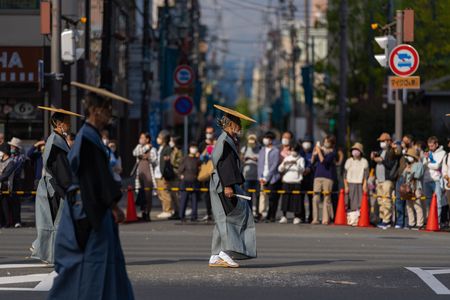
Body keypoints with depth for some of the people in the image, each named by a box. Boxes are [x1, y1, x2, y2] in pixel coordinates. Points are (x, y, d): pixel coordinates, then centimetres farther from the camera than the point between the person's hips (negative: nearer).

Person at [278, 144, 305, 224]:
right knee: (285, 199, 1)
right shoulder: (287, 158, 13)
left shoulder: (301, 159, 4)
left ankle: (297, 217, 2)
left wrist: (296, 163, -27)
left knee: (296, 199, -5)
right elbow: (280, 169, 8)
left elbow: (302, 169, -10)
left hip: (296, 182, -3)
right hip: (286, 182, 3)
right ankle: (284, 216, 8)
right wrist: (284, 164, -12)